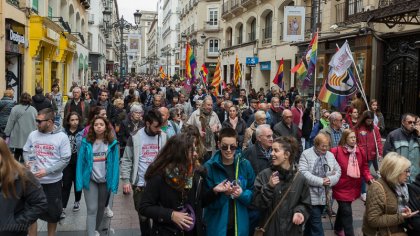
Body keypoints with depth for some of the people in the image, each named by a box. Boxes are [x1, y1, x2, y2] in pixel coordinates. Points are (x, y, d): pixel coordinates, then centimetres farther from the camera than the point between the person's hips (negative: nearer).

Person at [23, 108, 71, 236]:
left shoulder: (62, 137, -11)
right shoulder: (33, 135, -1)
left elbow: (65, 160, -12)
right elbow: (26, 151, 12)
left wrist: (47, 171, -20)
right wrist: (27, 161, -10)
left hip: (53, 181, -2)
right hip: (34, 180, 2)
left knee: (53, 212, 16)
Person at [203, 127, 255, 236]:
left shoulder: (245, 165, -2)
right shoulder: (209, 166, -9)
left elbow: (253, 193, 4)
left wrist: (242, 194, -15)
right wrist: (222, 194, -22)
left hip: (240, 224, 2)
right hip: (217, 225, -2)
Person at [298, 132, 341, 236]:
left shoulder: (330, 155, 11)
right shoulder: (306, 154, -7)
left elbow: (338, 171, 12)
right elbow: (303, 173, -17)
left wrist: (331, 180, -9)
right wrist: (320, 181, -19)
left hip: (324, 195, 6)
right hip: (312, 195, -6)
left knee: (311, 221, 19)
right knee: (316, 223, -6)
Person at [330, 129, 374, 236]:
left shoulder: (360, 151, 1)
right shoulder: (336, 151, -17)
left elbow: (364, 167, 8)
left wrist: (369, 178, -6)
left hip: (353, 187, 6)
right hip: (341, 187, -6)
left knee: (343, 208, 24)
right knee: (347, 211, -8)